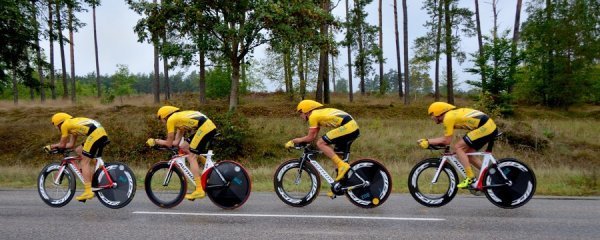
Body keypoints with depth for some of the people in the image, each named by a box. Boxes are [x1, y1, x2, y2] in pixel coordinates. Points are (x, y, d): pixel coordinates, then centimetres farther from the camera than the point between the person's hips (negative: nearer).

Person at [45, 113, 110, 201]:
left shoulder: (65, 125, 7)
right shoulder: (73, 123, 31)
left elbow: (62, 145, 14)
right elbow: (71, 144, 33)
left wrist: (51, 147, 29)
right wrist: (55, 146, 34)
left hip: (95, 134, -9)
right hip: (102, 132, 9)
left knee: (84, 162, -3)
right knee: (78, 151, 22)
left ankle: (88, 191, -9)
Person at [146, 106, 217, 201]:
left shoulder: (171, 119, 1)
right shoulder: (179, 117, 27)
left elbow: (169, 144, 4)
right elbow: (176, 142, 23)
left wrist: (155, 141, 17)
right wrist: (158, 141, 23)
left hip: (205, 128, -9)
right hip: (210, 126, 9)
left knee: (191, 157, -4)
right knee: (184, 147, 16)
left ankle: (199, 190, -8)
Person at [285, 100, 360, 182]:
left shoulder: (313, 116, -2)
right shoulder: (319, 113, 24)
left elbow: (310, 138, -2)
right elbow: (313, 136, 26)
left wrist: (292, 141, 8)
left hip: (347, 127, -10)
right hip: (354, 128, 10)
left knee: (320, 143, -7)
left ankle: (342, 166, -13)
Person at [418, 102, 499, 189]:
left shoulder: (448, 117, -11)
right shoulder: (453, 114, 16)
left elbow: (447, 141, -10)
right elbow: (446, 138, 16)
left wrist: (427, 142, -2)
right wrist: (427, 141, 12)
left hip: (485, 128, -10)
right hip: (491, 126, 10)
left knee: (458, 147, -7)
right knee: (467, 153, 14)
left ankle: (470, 178, -5)